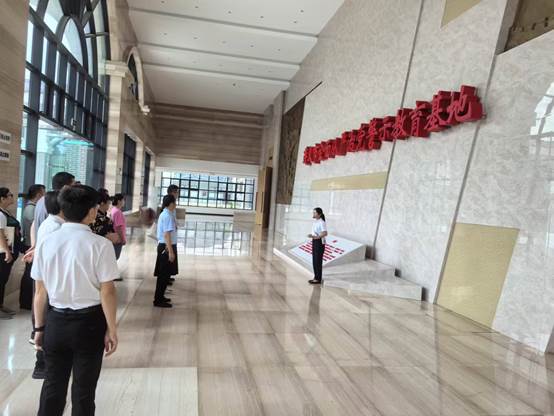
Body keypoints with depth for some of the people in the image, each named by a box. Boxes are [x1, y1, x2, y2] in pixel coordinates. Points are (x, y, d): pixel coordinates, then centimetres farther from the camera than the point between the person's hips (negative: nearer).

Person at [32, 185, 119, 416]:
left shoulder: (46, 242, -5)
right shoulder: (100, 244, -17)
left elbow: (40, 292, 1)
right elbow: (107, 293, -14)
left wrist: (39, 327, 14)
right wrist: (111, 329, -3)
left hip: (55, 320, 3)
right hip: (89, 322, -3)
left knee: (53, 384, 20)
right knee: (84, 388, 15)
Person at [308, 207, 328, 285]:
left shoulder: (322, 222, -16)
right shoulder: (315, 221, 10)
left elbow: (325, 233, -27)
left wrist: (315, 237, -36)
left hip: (320, 242, -9)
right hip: (314, 241, 9)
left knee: (318, 261, -3)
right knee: (314, 260, 13)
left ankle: (318, 279, 5)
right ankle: (316, 277, 22)